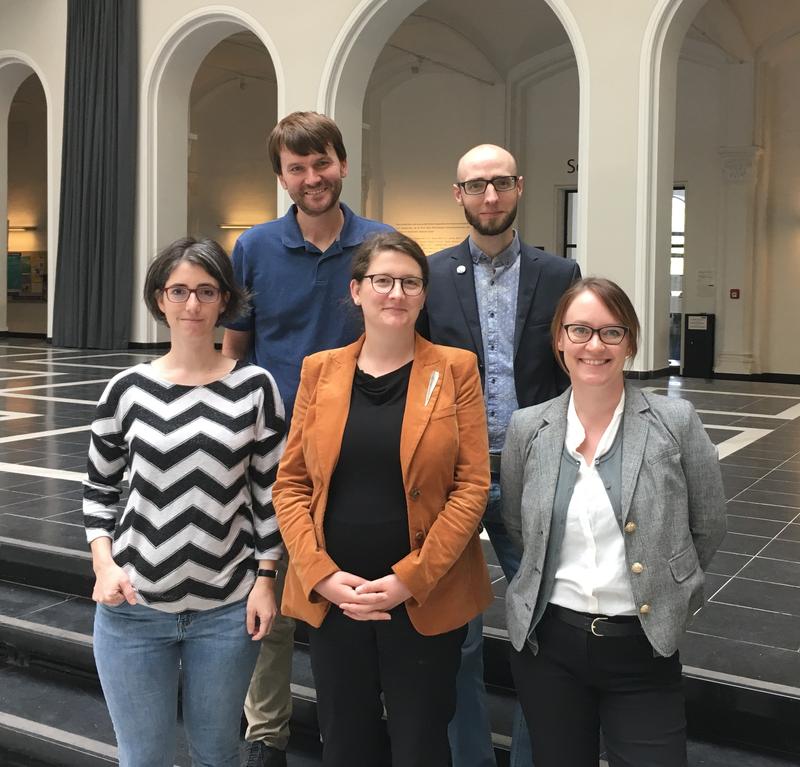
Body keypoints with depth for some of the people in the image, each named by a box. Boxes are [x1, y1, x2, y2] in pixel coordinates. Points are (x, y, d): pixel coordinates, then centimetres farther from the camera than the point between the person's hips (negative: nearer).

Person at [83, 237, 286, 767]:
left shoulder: (254, 386, -3)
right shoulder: (129, 389, -2)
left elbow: (269, 493, 1)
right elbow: (99, 488, 8)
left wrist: (265, 578, -3)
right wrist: (103, 563, -5)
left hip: (227, 608, 0)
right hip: (133, 607, 1)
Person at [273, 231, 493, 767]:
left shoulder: (455, 369, -2)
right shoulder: (320, 370, 5)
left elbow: (472, 485, -6)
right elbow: (291, 484, 4)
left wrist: (410, 579, -13)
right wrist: (323, 575, -8)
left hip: (425, 599, -2)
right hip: (332, 596, 2)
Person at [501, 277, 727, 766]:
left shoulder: (677, 421, -7)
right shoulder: (528, 428, -1)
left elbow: (708, 528, 2)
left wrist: (663, 593, 7)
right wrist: (558, 583, 10)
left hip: (643, 649, -2)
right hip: (547, 643, 2)